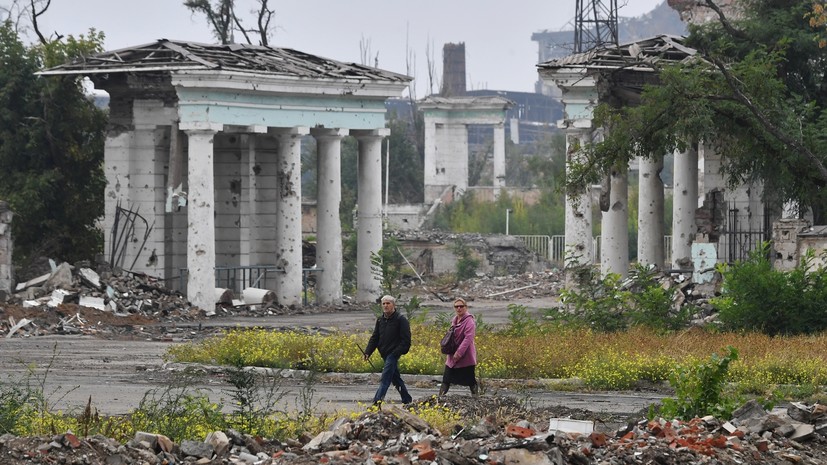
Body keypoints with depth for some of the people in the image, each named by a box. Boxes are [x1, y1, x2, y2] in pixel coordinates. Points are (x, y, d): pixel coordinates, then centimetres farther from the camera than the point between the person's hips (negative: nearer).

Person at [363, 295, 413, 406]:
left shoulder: (400, 320, -7)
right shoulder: (380, 320, 14)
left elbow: (406, 339, -10)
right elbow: (374, 338, 14)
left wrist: (398, 352, -20)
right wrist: (368, 352, 2)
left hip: (393, 353, -8)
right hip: (385, 354, 8)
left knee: (385, 378, -16)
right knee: (396, 378, 15)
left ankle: (378, 400, -24)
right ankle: (407, 399, 27)